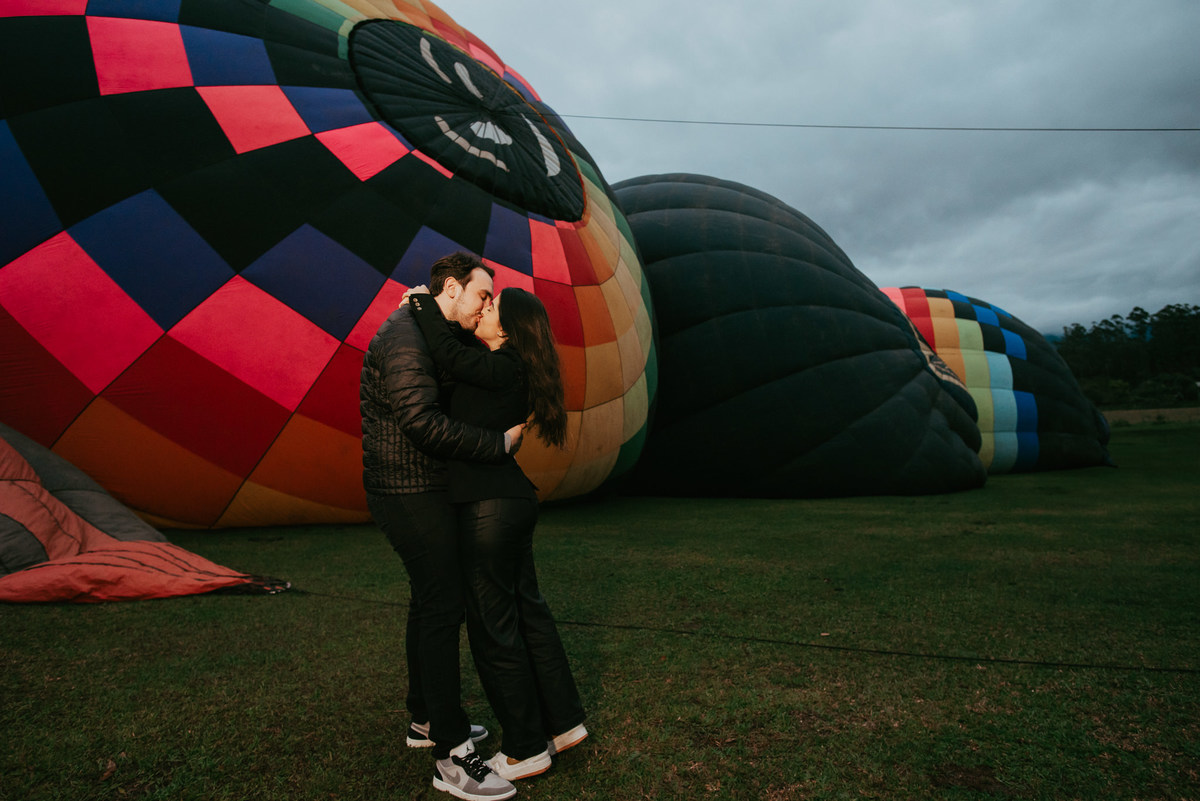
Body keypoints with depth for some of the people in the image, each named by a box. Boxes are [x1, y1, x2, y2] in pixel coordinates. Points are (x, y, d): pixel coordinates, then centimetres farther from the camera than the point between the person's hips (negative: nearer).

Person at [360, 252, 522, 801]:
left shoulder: (439, 334, 14)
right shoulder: (406, 338, -19)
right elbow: (424, 422, -29)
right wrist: (500, 445, -22)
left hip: (420, 493, 11)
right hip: (411, 495, -11)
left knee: (430, 601, 17)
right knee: (444, 607, -9)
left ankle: (426, 718, 32)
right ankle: (453, 756, -1)